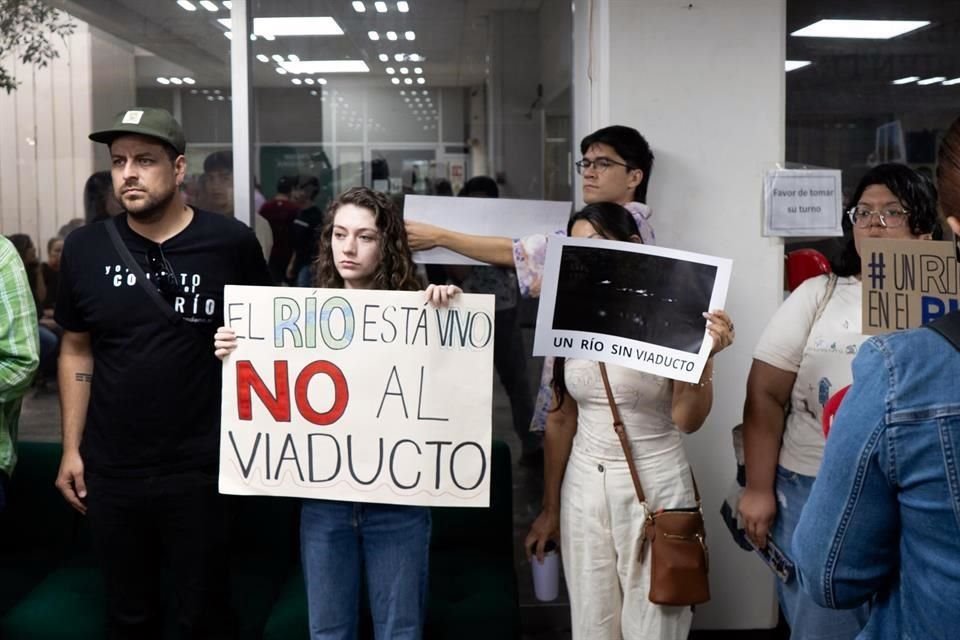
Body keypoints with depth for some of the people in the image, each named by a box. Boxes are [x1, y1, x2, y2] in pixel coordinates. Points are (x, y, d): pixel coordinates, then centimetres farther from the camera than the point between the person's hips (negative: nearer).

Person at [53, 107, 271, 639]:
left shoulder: (231, 242, -9)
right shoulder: (84, 248, 1)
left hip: (201, 467, -3)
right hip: (110, 471, 3)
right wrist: (71, 449, 7)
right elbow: (76, 350, 8)